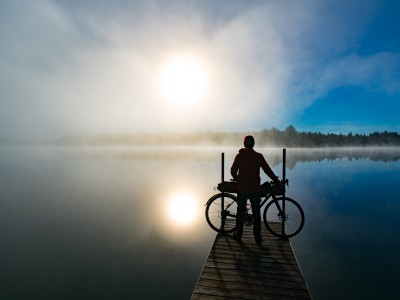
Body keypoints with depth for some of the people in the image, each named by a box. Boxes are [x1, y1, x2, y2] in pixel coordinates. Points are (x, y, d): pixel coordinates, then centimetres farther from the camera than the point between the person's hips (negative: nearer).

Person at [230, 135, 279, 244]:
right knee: (256, 213, 13)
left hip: (242, 188, 0)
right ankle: (257, 237, 21)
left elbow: (233, 171, 0)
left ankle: (238, 235, 22)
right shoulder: (258, 156, -6)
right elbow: (267, 170, -1)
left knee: (240, 212, 13)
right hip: (255, 189, 0)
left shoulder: (239, 156, -4)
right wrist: (276, 180, 12)